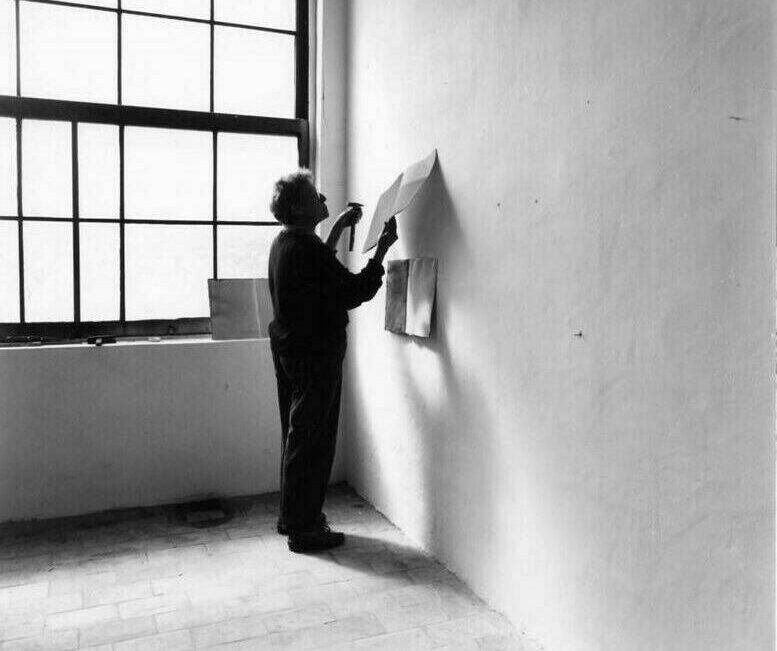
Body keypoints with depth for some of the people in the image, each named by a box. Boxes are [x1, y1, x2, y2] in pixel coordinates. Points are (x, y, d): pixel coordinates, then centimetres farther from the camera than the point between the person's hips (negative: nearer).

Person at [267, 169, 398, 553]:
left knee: (296, 436, 18)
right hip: (315, 353, -10)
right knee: (311, 440, 0)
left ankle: (292, 516, 31)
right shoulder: (307, 249, -21)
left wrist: (339, 227, 26)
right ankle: (303, 530, 11)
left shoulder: (284, 243, 9)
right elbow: (353, 293, -22)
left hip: (288, 347, 10)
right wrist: (383, 248, -17)